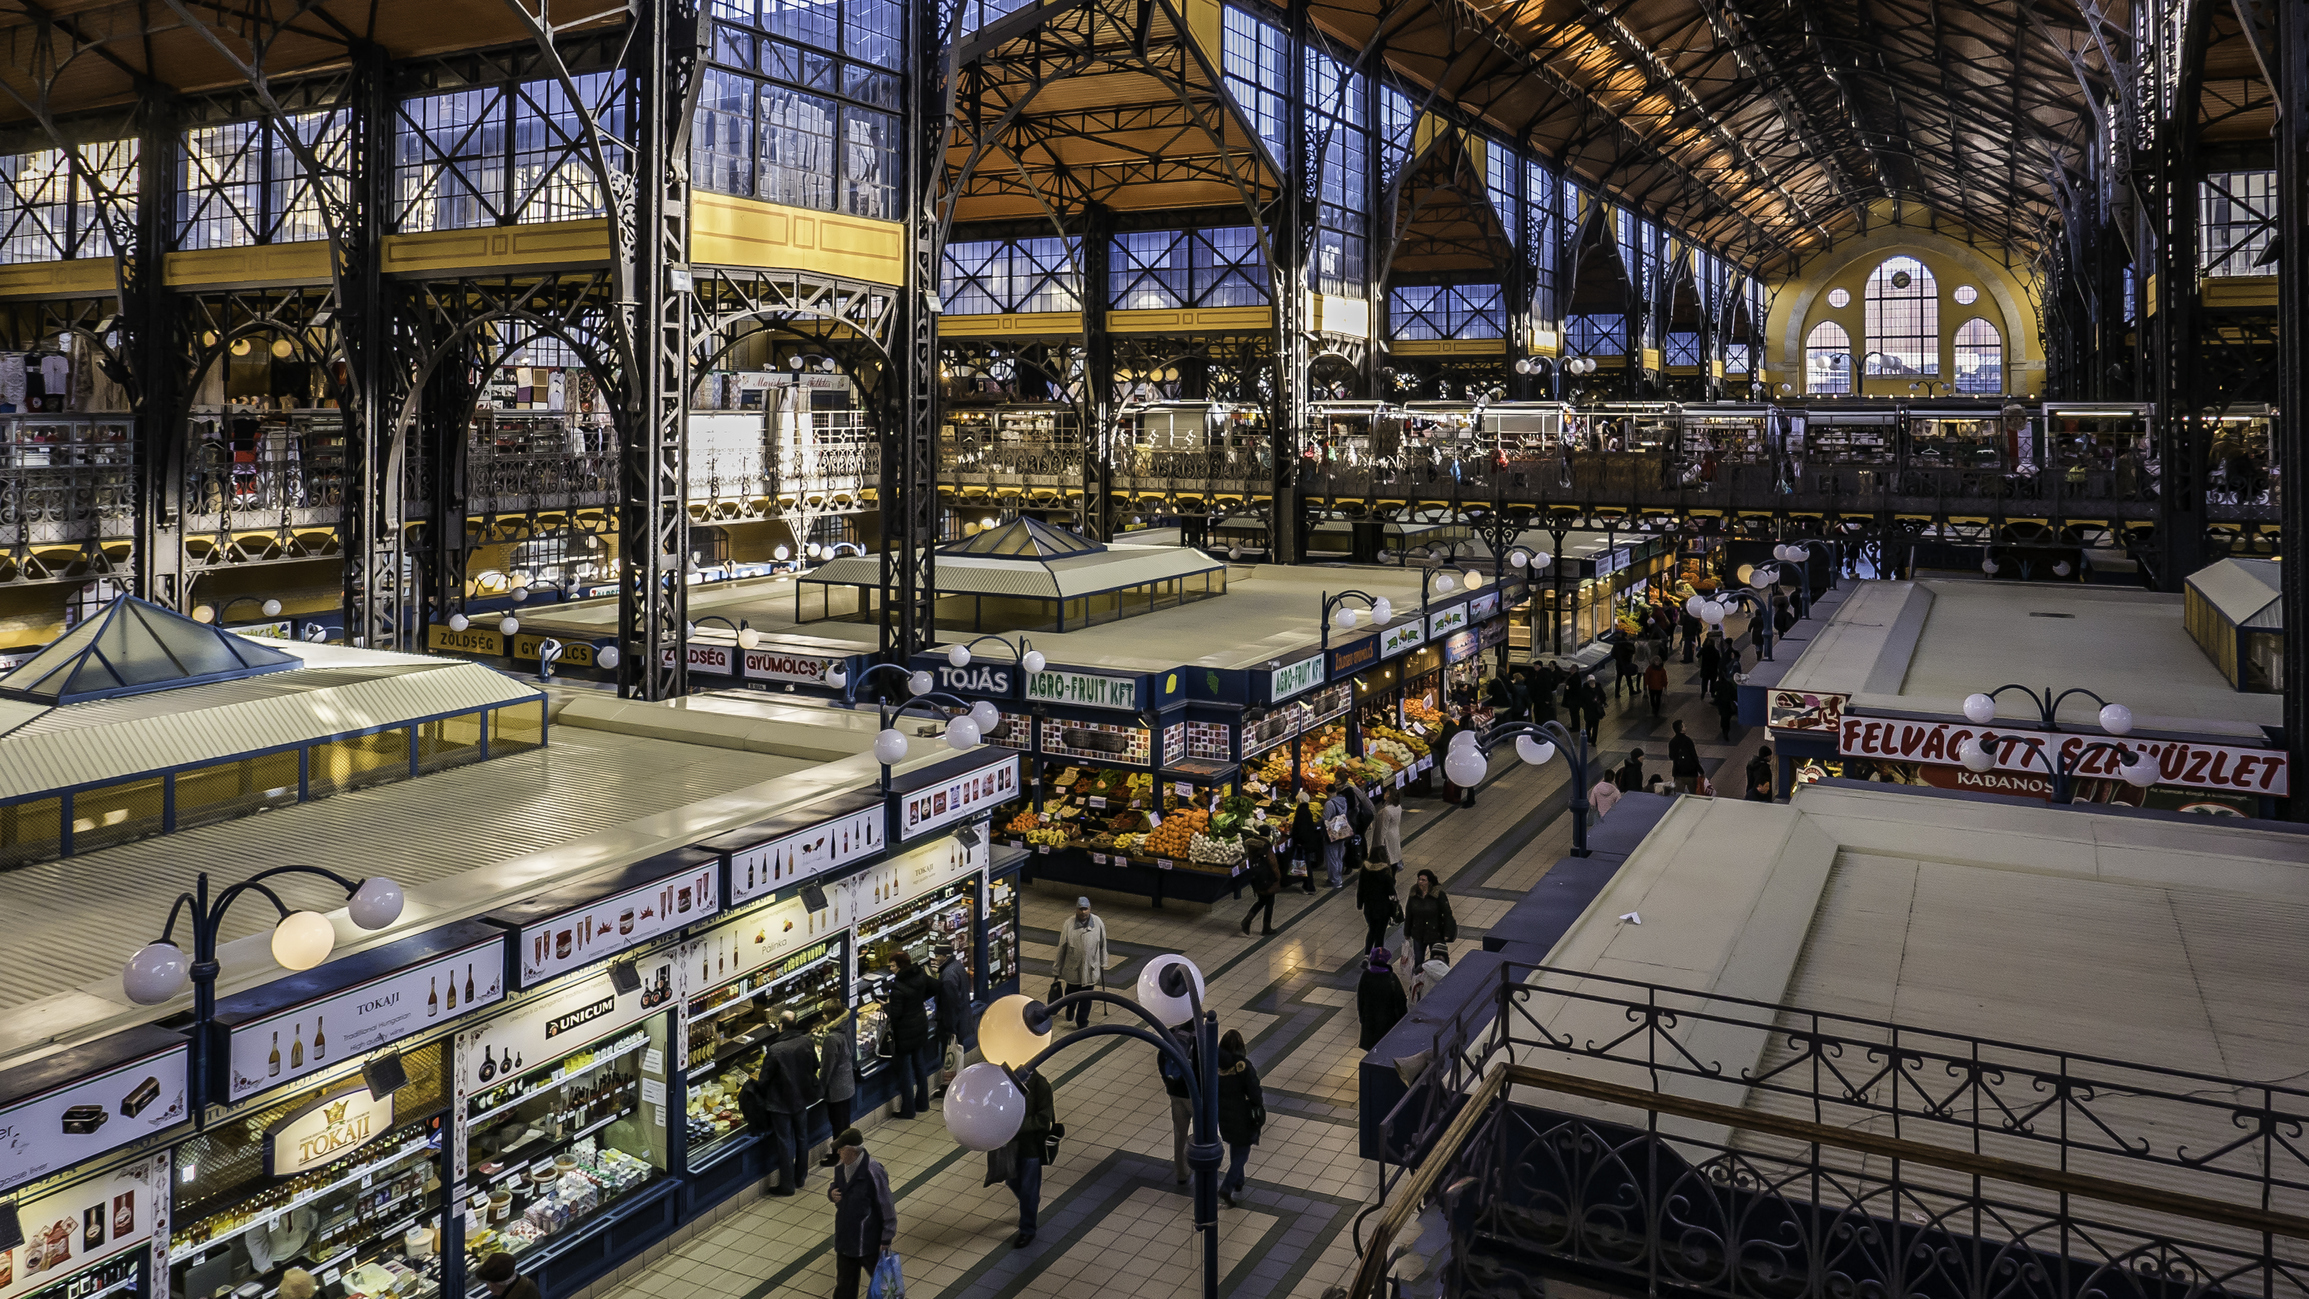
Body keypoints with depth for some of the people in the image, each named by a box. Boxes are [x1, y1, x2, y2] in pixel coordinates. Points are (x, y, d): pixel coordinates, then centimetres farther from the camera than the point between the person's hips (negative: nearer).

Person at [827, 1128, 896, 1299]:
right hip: (845, 1239, 6)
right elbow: (836, 1188, 17)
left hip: (870, 1241, -6)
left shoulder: (872, 1173, -25)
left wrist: (886, 1240, -16)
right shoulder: (841, 1169, -2)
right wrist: (831, 1193, -9)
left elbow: (886, 1207, -20)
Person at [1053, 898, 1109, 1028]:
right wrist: (1058, 967, 1)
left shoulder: (1098, 923, -8)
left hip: (1090, 967, 0)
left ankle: (1082, 1022, 17)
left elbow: (1103, 944, 4)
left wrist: (1103, 963, 10)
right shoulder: (1068, 925, -13)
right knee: (1071, 993, 19)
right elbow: (1062, 947, -4)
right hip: (1072, 967, 0)